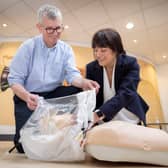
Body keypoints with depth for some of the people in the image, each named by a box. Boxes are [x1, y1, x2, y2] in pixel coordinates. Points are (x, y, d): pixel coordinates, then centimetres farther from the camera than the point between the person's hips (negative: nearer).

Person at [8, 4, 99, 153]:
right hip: (28, 98, -2)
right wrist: (27, 96, -30)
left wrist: (83, 82, -36)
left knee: (78, 91, -26)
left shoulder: (66, 50, 2)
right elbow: (14, 79, -8)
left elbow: (72, 74, -11)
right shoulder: (28, 47, -6)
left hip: (54, 95, 3)